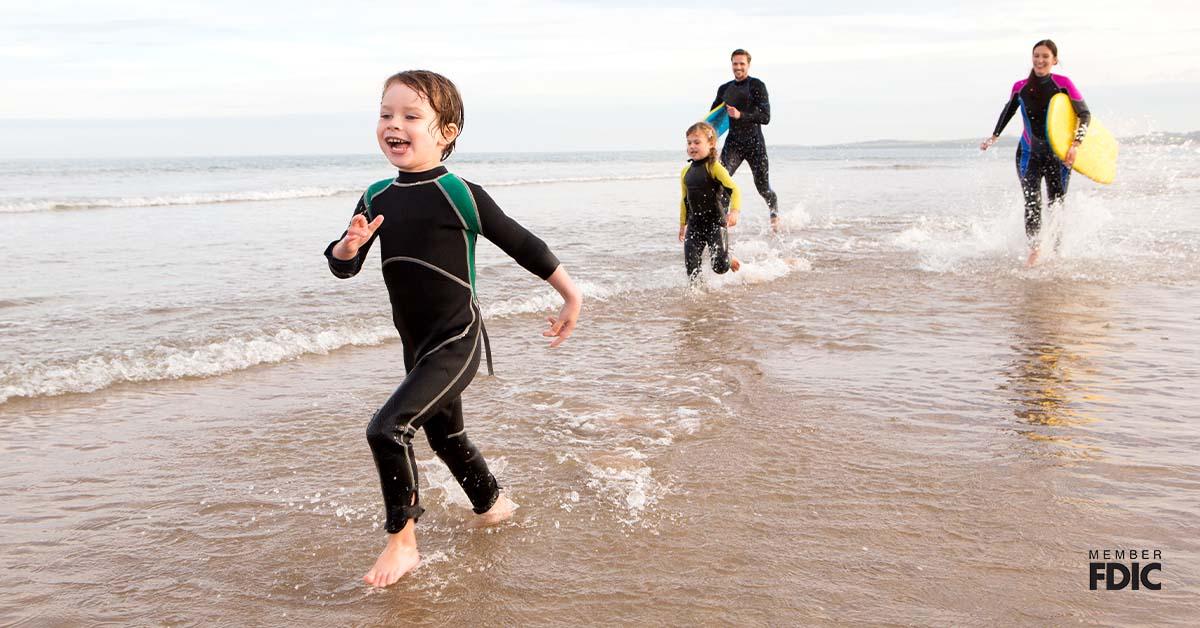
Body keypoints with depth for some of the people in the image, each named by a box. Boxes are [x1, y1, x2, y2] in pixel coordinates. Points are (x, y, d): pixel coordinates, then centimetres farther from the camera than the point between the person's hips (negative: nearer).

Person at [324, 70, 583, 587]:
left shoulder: (459, 194, -15)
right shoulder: (377, 199, 2)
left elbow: (521, 244, -7)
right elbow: (342, 267, 4)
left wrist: (571, 295, 1)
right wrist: (350, 244, -20)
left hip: (456, 341, -7)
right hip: (417, 346, 8)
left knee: (387, 429, -20)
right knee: (446, 436, 23)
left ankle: (402, 540, -3)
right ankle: (492, 506, 49)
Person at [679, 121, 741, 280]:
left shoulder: (714, 167, -11)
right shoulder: (686, 172, 8)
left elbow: (734, 190, -19)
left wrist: (734, 211, -35)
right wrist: (682, 224, 23)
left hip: (716, 222, -5)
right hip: (694, 224, 5)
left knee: (720, 267, -4)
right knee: (691, 267, -6)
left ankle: (731, 260, 30)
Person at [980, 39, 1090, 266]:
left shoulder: (1063, 84, -9)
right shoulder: (1020, 87, 0)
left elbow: (1085, 114, -8)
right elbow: (1008, 111, 20)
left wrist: (1075, 144, -20)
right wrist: (994, 136, 21)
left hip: (1058, 153, -1)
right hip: (1029, 153, 1)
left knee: (1057, 205, 6)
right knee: (1032, 202, -16)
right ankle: (1034, 250, -17)